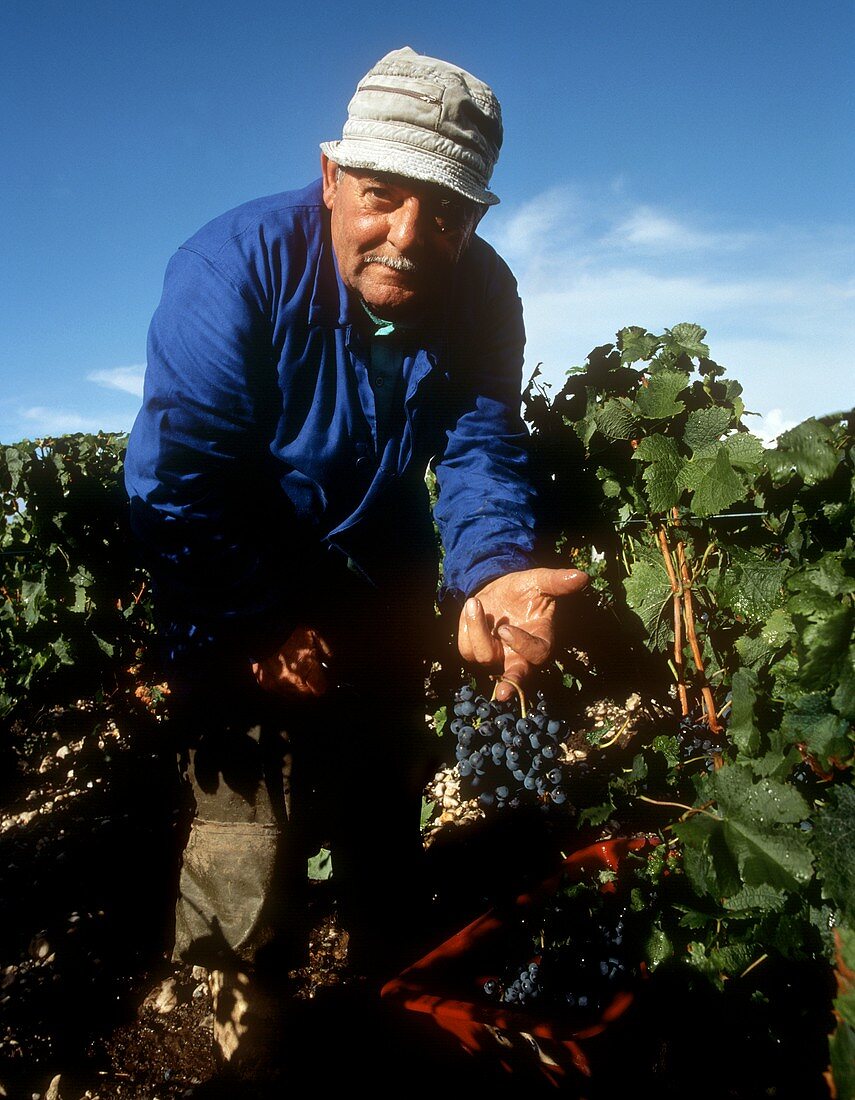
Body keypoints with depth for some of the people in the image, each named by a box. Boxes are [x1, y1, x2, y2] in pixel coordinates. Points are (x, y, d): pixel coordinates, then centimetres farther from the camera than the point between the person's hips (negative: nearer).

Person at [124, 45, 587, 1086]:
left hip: (379, 575, 4)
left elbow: (482, 450, -15)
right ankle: (249, 1019, 27)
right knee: (250, 818, -4)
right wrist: (264, 628, -26)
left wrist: (491, 571, -36)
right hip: (241, 582, -3)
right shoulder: (237, 264, -28)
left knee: (384, 804, 17)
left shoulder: (483, 294, -15)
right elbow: (176, 475, -28)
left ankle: (394, 994, 44)